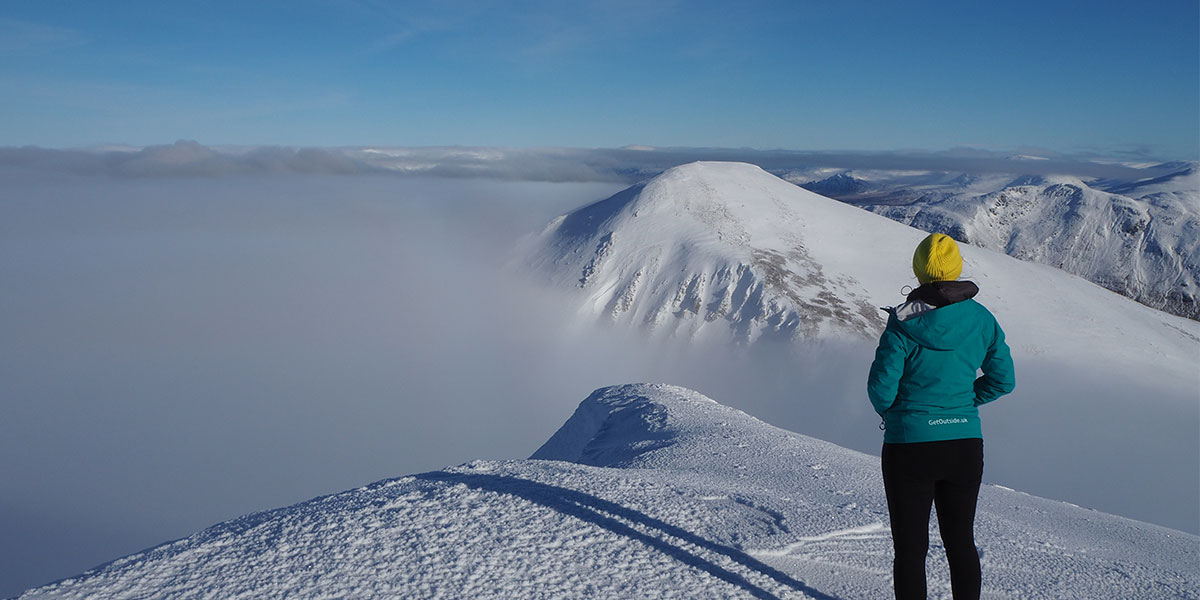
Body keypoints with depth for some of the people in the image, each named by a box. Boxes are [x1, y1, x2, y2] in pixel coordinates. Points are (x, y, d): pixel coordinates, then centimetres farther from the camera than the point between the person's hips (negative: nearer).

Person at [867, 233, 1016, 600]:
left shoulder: (904, 324, -15)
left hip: (910, 446, -4)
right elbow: (1003, 380, 5)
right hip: (966, 444, 4)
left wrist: (889, 411, 6)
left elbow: (881, 389, -15)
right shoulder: (982, 320, -2)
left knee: (910, 548, 7)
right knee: (961, 542, 20)